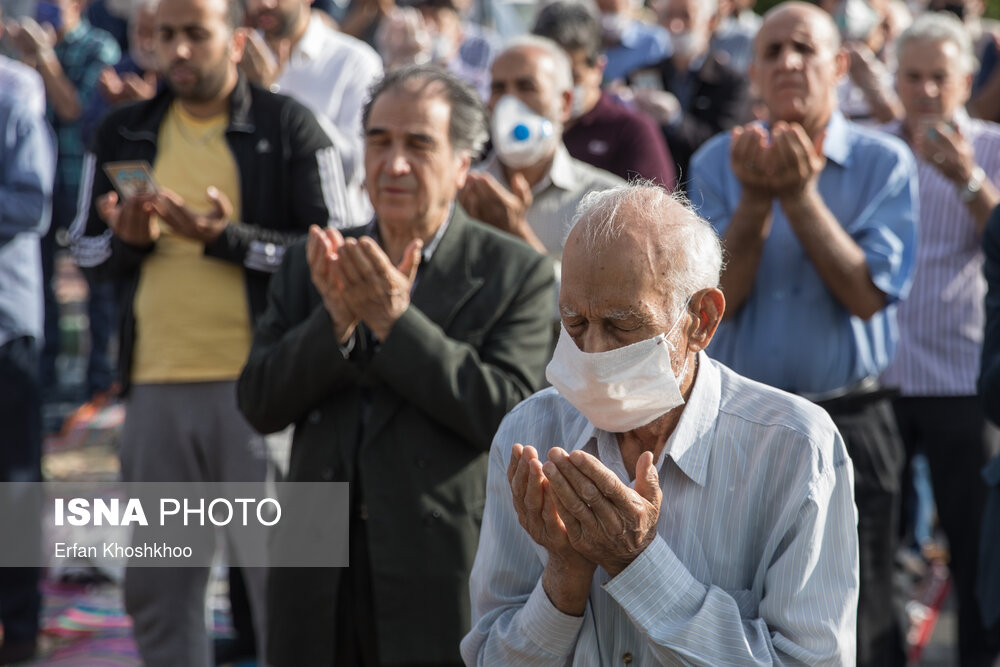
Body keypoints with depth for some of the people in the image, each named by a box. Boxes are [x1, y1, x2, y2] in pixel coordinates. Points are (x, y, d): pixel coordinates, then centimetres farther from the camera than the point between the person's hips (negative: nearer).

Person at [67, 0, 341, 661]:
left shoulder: (288, 126, -2)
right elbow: (85, 246, 15)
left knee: (279, 572, 1)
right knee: (156, 582, 12)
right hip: (156, 382, 4)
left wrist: (229, 239, -18)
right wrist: (126, 240, -7)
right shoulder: (126, 132, 11)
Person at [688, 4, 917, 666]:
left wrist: (800, 195, -20)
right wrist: (756, 199, -19)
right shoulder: (718, 163, 3)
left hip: (849, 430, -2)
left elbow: (869, 294, -14)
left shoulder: (885, 162, -3)